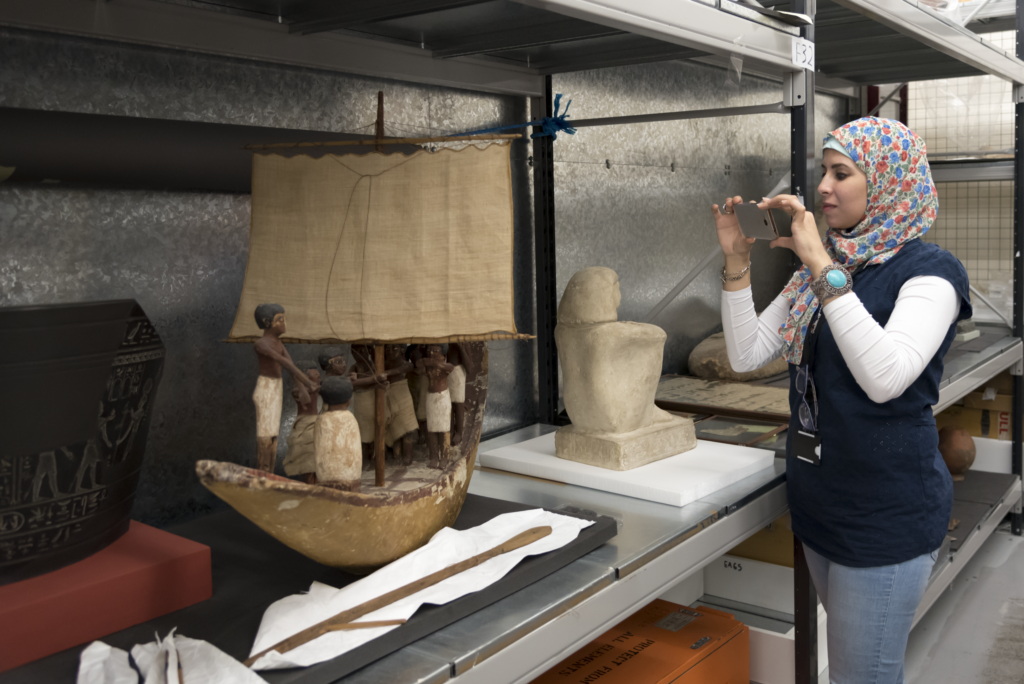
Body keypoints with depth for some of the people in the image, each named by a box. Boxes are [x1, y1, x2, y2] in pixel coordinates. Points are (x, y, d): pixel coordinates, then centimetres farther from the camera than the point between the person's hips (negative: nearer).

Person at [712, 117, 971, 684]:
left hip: (888, 514, -7)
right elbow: (746, 355, 3)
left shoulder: (929, 269, -13)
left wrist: (823, 268, -29)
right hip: (819, 503, 7)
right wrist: (736, 261, -7)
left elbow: (885, 377, -30)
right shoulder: (817, 269, 9)